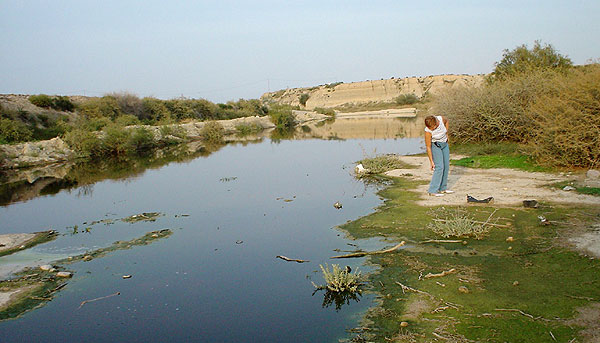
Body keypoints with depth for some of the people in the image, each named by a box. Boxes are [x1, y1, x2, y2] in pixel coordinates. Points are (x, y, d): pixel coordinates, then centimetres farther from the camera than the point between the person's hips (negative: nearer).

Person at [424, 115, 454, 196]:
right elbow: (428, 147, -22)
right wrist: (431, 161, -20)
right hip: (435, 146, -6)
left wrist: (446, 134, 2)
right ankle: (433, 191, -12)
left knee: (446, 166, 8)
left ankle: (442, 188, 18)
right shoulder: (428, 131, -30)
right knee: (439, 167, -15)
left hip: (444, 144, 6)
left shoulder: (441, 119, -22)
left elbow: (446, 121, 6)